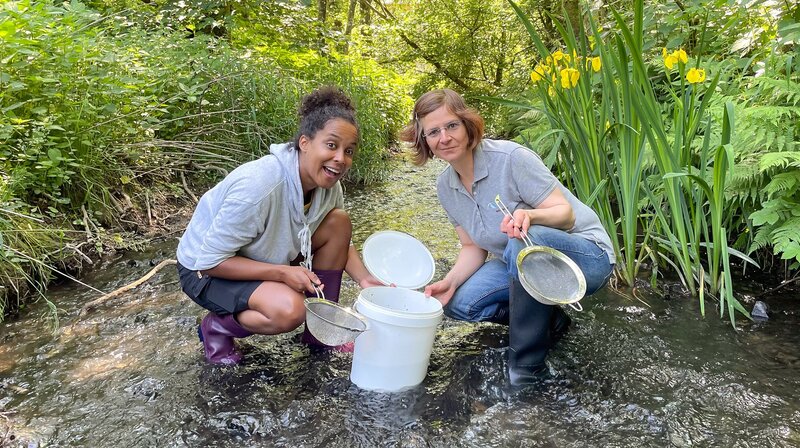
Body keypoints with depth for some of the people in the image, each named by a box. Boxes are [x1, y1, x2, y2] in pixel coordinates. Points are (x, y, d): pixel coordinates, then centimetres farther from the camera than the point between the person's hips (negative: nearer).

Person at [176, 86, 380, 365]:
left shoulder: (328, 183, -13)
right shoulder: (259, 185, -35)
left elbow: (341, 241, 4)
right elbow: (210, 260, -27)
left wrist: (364, 278, -14)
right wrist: (282, 273, -31)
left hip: (269, 258, 7)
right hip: (206, 271, -7)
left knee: (339, 221, -10)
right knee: (289, 310, -33)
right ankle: (216, 327, -1)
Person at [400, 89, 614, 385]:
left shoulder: (510, 158, -23)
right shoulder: (445, 187, -1)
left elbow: (566, 213, -21)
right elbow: (473, 247, 5)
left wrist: (529, 216, -43)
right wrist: (450, 282, -14)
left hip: (585, 257, -6)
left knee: (525, 242, -39)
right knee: (460, 303, -14)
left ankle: (527, 363, -23)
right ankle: (548, 321, 9)